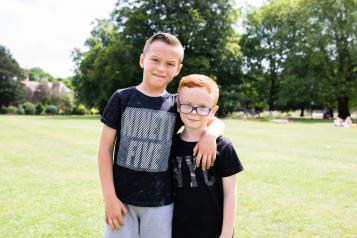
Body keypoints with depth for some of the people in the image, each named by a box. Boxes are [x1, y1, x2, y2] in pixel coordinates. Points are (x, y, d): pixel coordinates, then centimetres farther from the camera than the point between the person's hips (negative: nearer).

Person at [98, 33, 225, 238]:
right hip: (122, 199, -1)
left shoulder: (177, 105, 0)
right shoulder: (122, 98, -4)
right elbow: (106, 148, -3)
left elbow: (218, 123, 9)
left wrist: (210, 134, -15)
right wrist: (110, 197, -6)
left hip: (161, 203, 2)